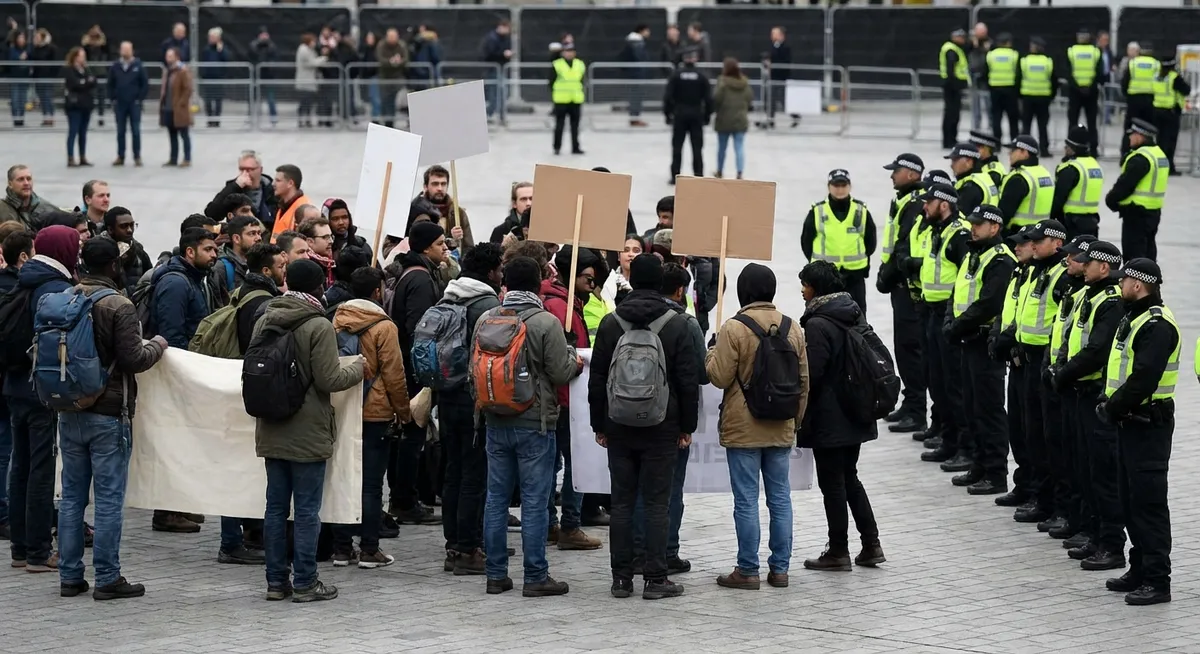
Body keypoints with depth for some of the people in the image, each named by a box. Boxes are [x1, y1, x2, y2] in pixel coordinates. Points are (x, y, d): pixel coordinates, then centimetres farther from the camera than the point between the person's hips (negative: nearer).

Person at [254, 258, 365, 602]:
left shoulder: (265, 321, 5)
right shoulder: (318, 326, -15)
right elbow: (329, 380, -16)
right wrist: (357, 367, 1)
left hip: (271, 432, 6)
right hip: (308, 433, -6)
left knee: (276, 506, 11)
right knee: (307, 510, 1)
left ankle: (276, 580, 15)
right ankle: (304, 583, 3)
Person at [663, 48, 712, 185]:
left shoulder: (676, 75, -5)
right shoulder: (701, 76, -3)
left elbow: (668, 96, -7)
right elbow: (708, 98, -3)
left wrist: (668, 113, 2)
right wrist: (707, 115, 7)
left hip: (679, 115, 0)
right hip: (696, 115, 0)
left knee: (677, 146, 6)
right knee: (697, 147, 5)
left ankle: (675, 176, 4)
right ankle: (698, 176, 2)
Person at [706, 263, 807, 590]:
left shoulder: (734, 329, -13)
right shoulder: (793, 329, 5)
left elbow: (720, 377, -13)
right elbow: (804, 382, 10)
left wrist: (710, 355, 7)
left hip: (743, 429, -5)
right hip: (781, 429, 5)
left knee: (746, 501, -1)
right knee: (780, 498, 10)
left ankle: (748, 570, 1)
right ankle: (780, 568, 13)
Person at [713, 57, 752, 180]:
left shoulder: (723, 81, -15)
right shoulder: (744, 82, 2)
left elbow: (717, 98, -19)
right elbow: (750, 98, 7)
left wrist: (714, 110, -1)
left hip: (724, 119, -3)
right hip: (741, 120, 3)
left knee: (722, 147, 14)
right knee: (739, 147, 1)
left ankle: (719, 172, 30)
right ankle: (740, 173, -12)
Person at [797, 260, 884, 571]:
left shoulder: (818, 325, -19)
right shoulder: (855, 317, 7)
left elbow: (810, 375, -21)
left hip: (828, 420, -8)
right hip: (855, 417, 8)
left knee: (832, 484, 1)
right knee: (849, 477, 18)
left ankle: (838, 552, 8)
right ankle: (871, 544, 16)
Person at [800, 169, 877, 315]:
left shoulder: (862, 211, 0)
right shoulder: (817, 212, -5)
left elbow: (870, 241, 12)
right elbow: (806, 241, 6)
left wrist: (863, 262, 8)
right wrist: (818, 261, 4)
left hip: (855, 276, 1)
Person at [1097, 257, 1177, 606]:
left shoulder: (1158, 325, -18)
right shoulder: (1133, 318, 15)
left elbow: (1143, 380, -25)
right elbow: (1117, 368, 19)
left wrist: (1113, 408, -16)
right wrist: (1107, 403, 4)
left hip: (1149, 424, -10)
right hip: (1129, 422, 10)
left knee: (1149, 502, -8)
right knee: (1131, 500, 15)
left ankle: (1157, 581, -6)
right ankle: (1140, 570, 24)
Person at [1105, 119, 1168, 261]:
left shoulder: (1140, 158, -20)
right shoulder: (1160, 154, 12)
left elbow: (1125, 183, -20)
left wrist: (1111, 199, -3)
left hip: (1137, 212, -10)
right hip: (1154, 211, 10)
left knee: (1133, 252, -6)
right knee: (1148, 251, 17)